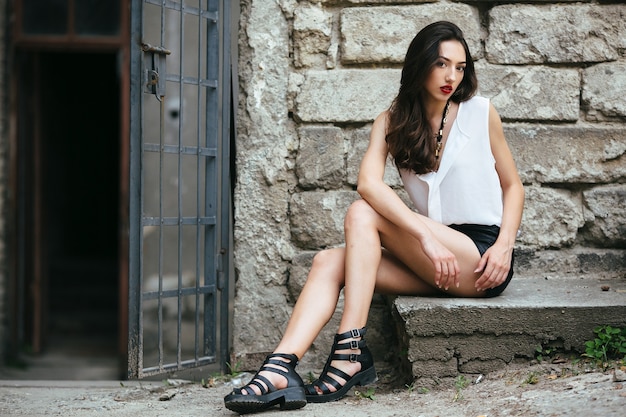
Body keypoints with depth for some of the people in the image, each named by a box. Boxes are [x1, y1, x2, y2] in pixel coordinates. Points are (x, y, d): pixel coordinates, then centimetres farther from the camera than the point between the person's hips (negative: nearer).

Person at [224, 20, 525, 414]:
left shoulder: (481, 112, 3)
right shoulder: (392, 122, 7)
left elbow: (513, 185, 10)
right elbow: (369, 183, -13)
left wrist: (505, 245, -9)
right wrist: (426, 236, -27)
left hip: (480, 257, -4)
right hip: (433, 262, 4)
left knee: (363, 216, -21)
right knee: (329, 261, -17)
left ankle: (351, 352, -28)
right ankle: (281, 369, -36)